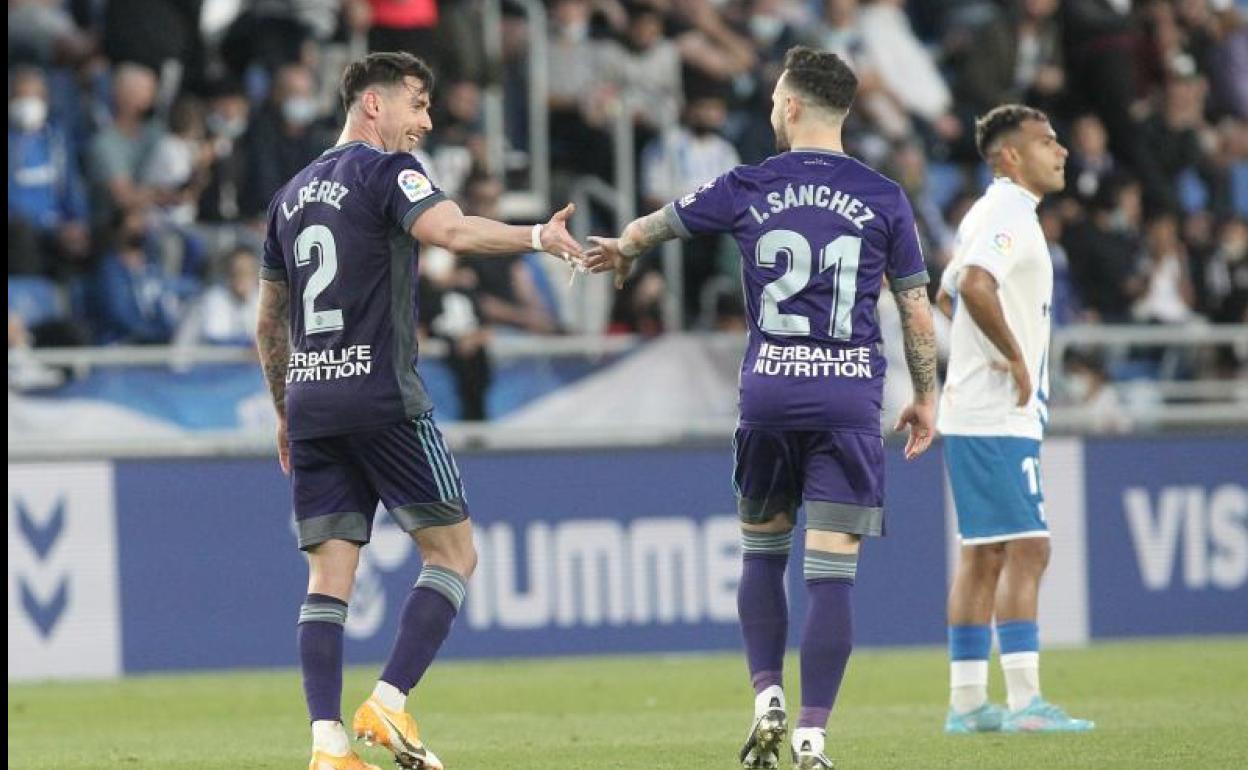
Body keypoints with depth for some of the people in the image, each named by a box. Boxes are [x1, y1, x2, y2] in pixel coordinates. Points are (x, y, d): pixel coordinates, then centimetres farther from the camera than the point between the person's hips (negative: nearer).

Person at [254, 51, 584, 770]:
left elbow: (269, 321, 25)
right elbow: (448, 229, -24)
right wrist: (537, 237, -25)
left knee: (329, 574, 3)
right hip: (381, 398, -7)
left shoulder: (293, 194, 19)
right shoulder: (386, 171, -3)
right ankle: (389, 704, -10)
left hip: (309, 397, 7)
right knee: (454, 551, 3)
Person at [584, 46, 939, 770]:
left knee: (762, 553, 20)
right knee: (832, 574, -3)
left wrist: (621, 251, 44)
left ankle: (767, 700, 7)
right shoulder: (884, 198, 1)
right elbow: (917, 309, 5)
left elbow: (655, 226, 21)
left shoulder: (748, 188, 3)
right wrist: (926, 398, 19)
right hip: (851, 398, -1)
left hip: (768, 392, 1)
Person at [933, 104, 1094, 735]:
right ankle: (1024, 701, -16)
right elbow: (975, 287, -30)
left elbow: (947, 293, 30)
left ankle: (966, 702, 11)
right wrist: (1017, 359, -21)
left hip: (971, 414, 10)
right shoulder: (1008, 215, -13)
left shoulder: (989, 214, 18)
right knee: (1026, 548, -12)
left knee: (984, 556, 10)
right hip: (999, 416, -10)